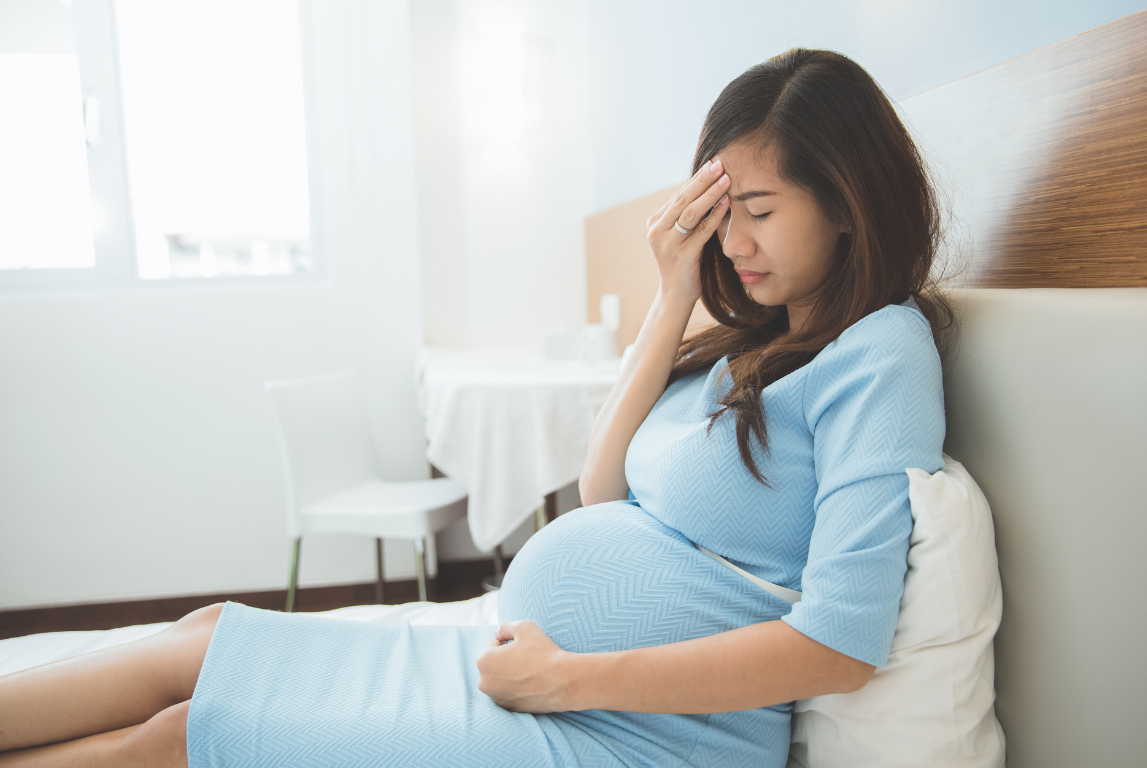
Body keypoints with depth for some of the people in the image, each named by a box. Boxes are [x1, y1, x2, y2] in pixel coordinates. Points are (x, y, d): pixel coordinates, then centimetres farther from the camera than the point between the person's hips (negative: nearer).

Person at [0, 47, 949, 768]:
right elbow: (602, 494, 7)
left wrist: (568, 677, -18)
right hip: (530, 659, 7)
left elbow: (842, 643, -21)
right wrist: (674, 303, 0)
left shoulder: (881, 352, -12)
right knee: (206, 635, 3)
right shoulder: (753, 340, 11)